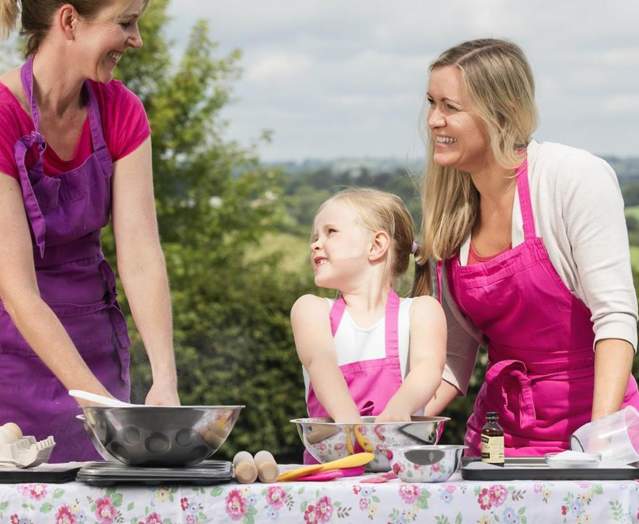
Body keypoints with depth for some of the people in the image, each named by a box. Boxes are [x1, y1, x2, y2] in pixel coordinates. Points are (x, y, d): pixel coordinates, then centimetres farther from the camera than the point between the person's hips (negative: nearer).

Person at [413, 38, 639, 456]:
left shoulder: (576, 178, -8)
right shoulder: (449, 215, 8)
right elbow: (453, 358, 10)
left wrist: (600, 436, -24)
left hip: (588, 423, -5)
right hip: (499, 433, 6)